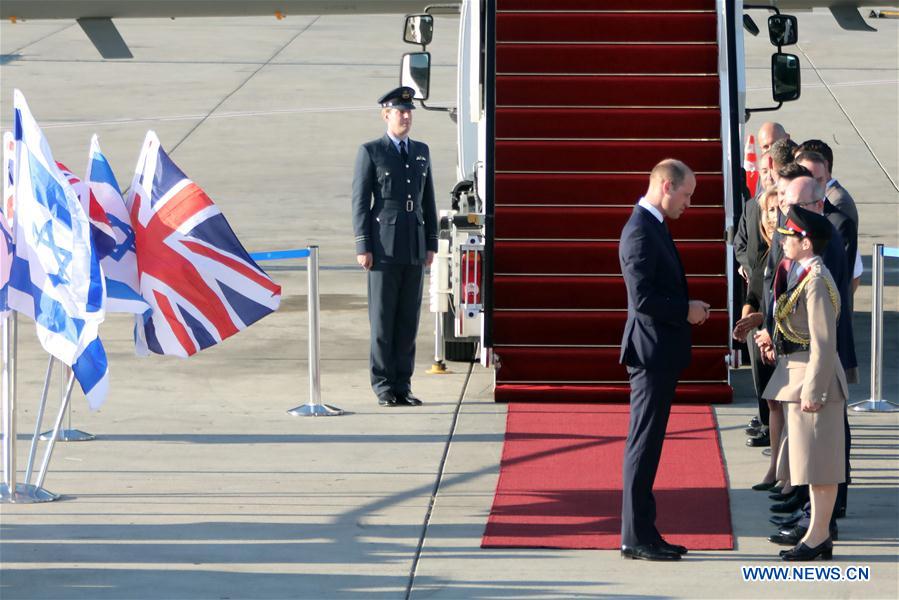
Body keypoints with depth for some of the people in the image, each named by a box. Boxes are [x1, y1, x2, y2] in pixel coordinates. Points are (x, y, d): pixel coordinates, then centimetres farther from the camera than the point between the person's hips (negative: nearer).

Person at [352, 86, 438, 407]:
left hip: (415, 249, 5)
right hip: (384, 247, -5)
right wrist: (363, 247, -10)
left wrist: (431, 244, 10)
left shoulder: (421, 152, 14)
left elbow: (428, 201, 16)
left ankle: (402, 386, 9)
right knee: (383, 320, -1)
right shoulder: (370, 152, -2)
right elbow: (360, 202, -4)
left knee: (408, 320, 5)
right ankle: (384, 387, 3)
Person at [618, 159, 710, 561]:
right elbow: (642, 297, -24)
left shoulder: (653, 227, 15)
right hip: (650, 351, -10)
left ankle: (642, 532, 17)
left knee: (647, 444, 12)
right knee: (643, 443, -6)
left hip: (660, 353, 10)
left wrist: (688, 308, 8)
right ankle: (635, 537, -3)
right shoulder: (641, 231, -17)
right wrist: (686, 311, -13)